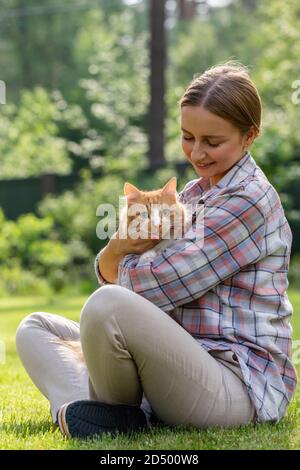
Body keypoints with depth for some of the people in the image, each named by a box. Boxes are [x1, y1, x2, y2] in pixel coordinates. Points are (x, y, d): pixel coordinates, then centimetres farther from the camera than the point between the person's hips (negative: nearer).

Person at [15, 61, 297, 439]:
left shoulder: (249, 199, -11)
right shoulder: (194, 192, 17)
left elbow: (150, 287, -17)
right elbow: (114, 276, 15)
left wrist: (127, 254, 5)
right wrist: (116, 249, -9)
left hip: (239, 387, -10)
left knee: (107, 305, -33)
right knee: (35, 329, 12)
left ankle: (117, 416, -6)